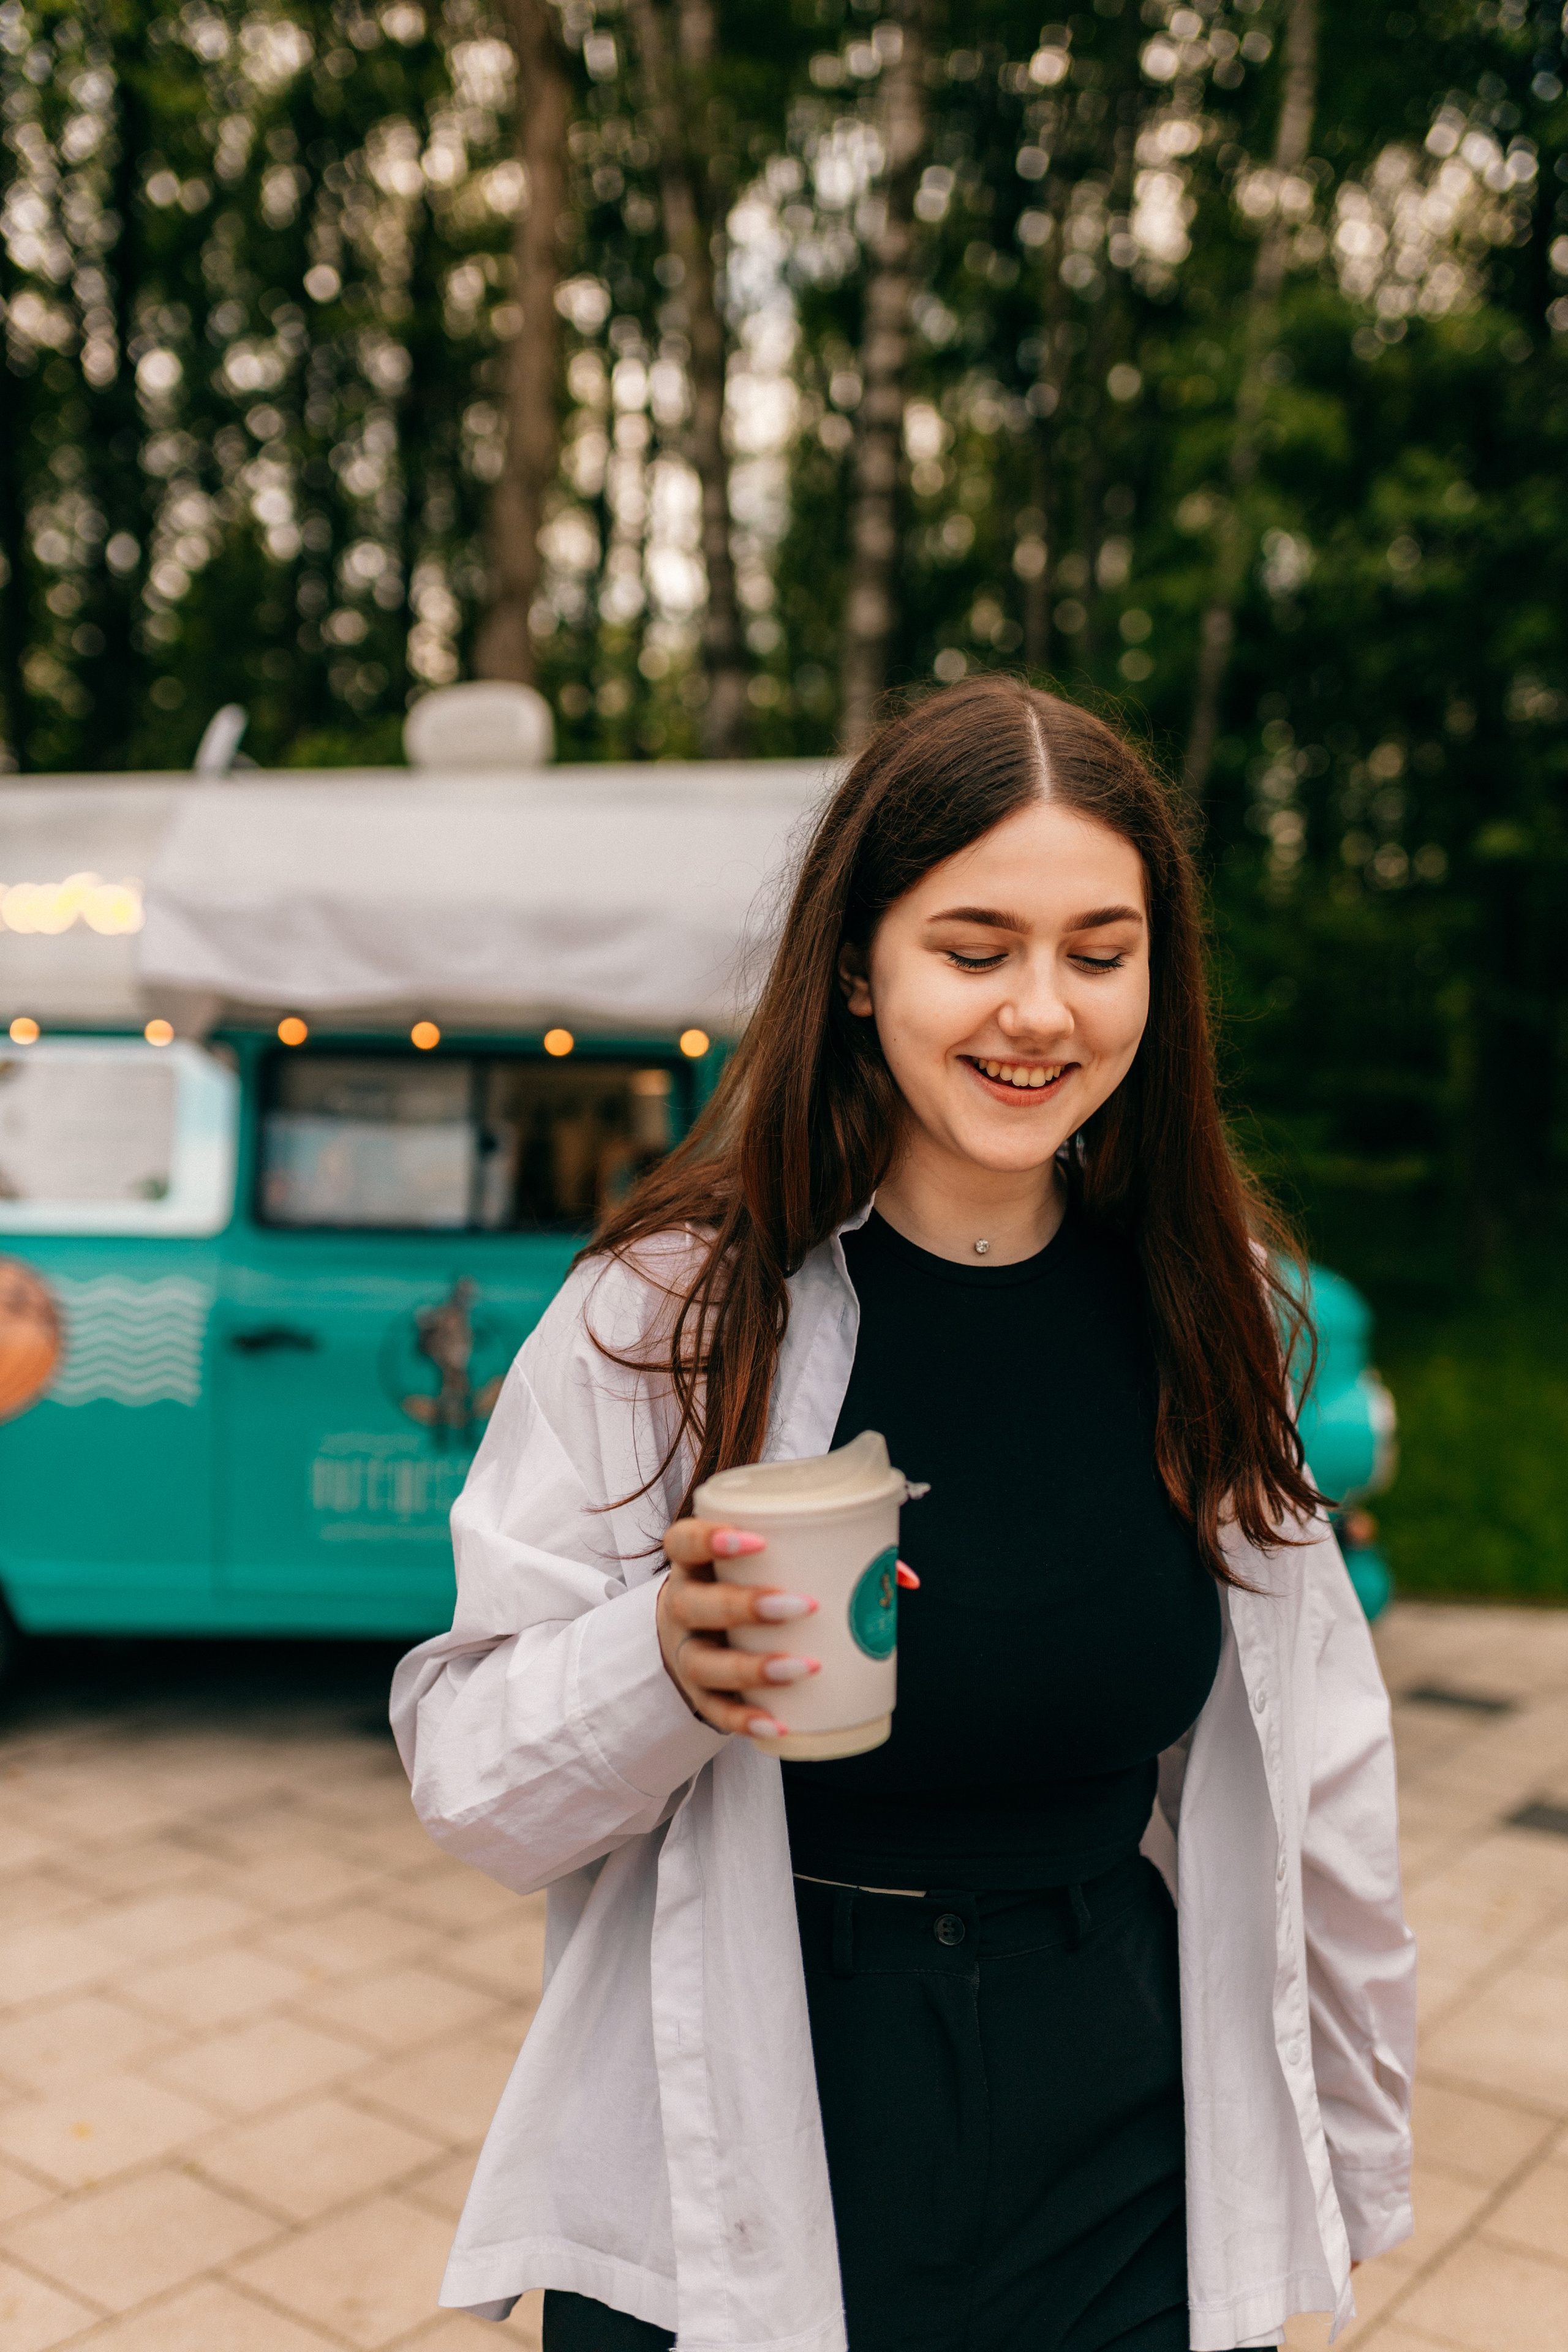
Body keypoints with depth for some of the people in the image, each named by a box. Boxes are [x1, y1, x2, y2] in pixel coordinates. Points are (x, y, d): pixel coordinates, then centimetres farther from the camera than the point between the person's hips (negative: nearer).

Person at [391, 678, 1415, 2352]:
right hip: (737, 2169, -2)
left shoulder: (1212, 1309, -6)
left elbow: (1310, 1777, 5)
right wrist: (666, 1662, -33)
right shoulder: (665, 1308, -16)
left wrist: (1352, 2153, 14)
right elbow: (466, 1775, -13)